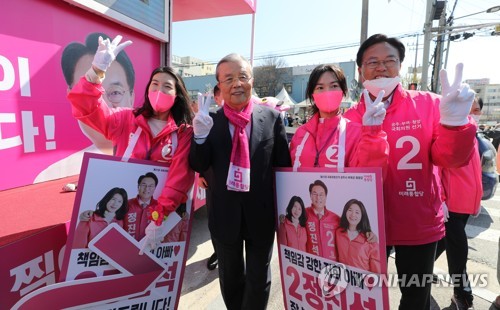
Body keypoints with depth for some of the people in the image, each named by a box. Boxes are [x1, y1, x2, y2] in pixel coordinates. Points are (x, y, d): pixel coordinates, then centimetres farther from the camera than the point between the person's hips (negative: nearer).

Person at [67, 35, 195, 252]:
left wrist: (158, 218, -23)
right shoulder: (126, 120, 0)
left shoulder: (184, 133, -6)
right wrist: (97, 71, -26)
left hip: (162, 216, -1)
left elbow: (180, 177, -15)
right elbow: (85, 108, -10)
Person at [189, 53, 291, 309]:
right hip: (225, 214, 1)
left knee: (259, 279, 21)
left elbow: (284, 163, -3)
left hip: (261, 213, 0)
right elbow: (198, 166, -9)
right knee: (230, 279, 25)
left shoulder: (272, 117, -7)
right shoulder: (208, 121, -6)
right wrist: (200, 136, -27)